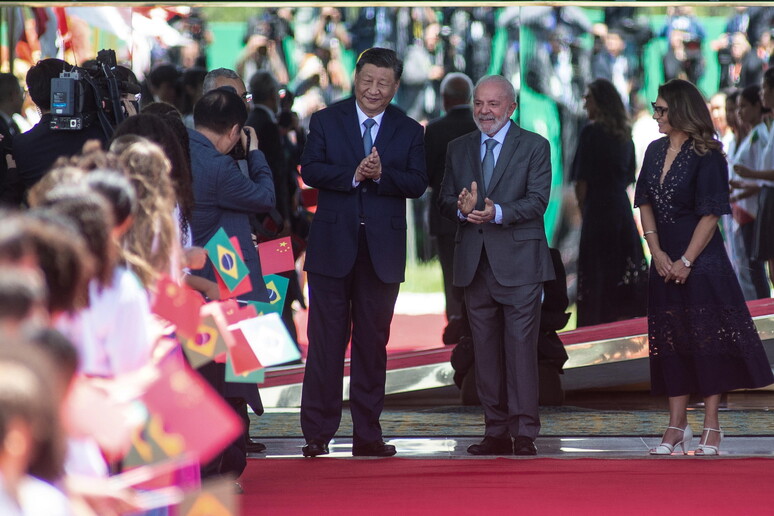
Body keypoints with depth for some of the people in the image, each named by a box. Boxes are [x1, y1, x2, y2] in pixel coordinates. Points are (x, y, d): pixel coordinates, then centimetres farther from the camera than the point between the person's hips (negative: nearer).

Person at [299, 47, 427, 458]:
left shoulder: (409, 131, 9)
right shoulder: (326, 121, 6)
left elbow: (418, 184, -2)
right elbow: (310, 170, -6)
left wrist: (382, 174, -18)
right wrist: (353, 175, -19)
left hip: (383, 250, 1)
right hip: (333, 246, -1)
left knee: (373, 343, 6)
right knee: (326, 341, -2)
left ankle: (367, 434, 11)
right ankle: (317, 433, 1)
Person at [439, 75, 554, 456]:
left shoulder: (534, 147, 1)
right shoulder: (458, 149, 14)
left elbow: (537, 200, -9)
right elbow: (445, 200, 10)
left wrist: (497, 212, -25)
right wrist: (462, 209, -14)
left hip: (519, 263, -4)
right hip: (475, 263, 4)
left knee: (521, 347, -7)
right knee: (485, 350, 7)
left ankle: (525, 434, -4)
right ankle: (497, 432, 13)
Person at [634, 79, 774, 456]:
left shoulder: (706, 157, -10)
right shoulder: (655, 151, 9)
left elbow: (710, 215, -13)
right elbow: (645, 204, 8)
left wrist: (686, 261, -14)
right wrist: (657, 252, -4)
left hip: (702, 262, -6)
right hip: (665, 262, 6)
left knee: (707, 339, -2)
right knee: (669, 342, 6)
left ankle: (711, 426, 4)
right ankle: (677, 426, 12)